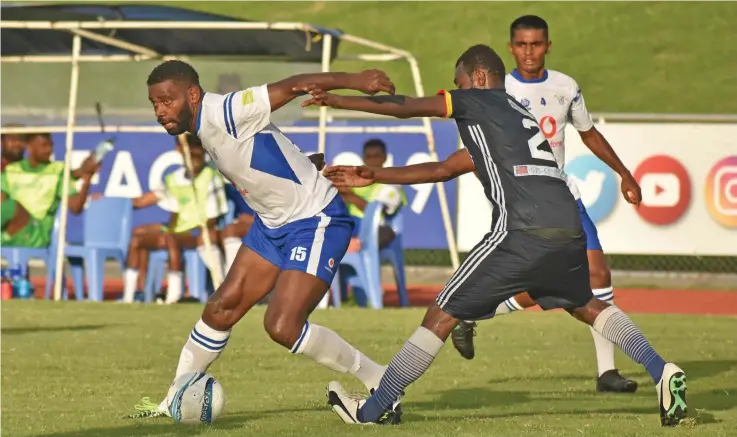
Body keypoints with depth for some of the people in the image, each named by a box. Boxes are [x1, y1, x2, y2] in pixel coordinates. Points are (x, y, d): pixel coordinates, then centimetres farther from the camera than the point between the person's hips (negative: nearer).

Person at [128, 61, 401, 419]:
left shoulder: (224, 113, -24)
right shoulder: (204, 129, 5)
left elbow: (291, 86, -30)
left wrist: (353, 80, -39)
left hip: (316, 221, -9)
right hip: (272, 224, 10)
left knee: (282, 327, -17)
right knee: (221, 309, 10)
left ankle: (380, 382, -3)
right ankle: (174, 402, 23)